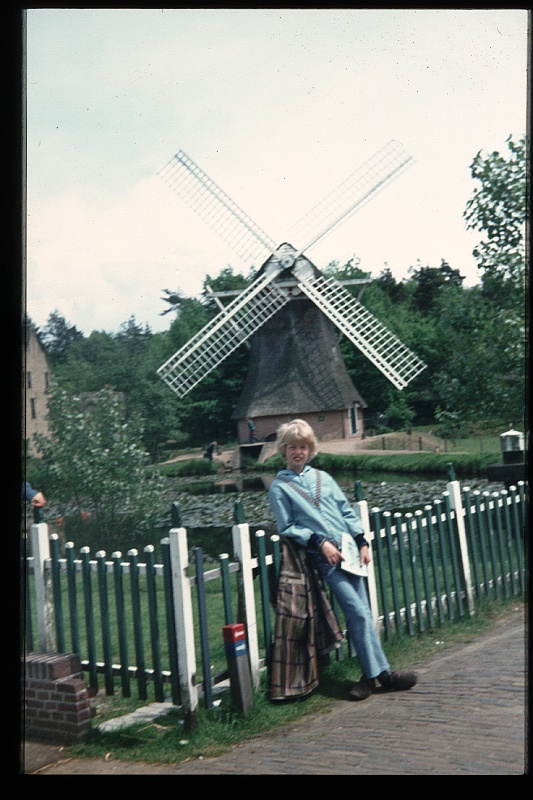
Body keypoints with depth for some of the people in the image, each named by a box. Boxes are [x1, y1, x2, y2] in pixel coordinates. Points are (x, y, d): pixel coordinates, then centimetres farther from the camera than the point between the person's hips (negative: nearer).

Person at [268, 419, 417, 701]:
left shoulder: (322, 477, 15)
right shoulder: (279, 487, 2)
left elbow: (347, 511, 15)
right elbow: (287, 528, -1)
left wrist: (362, 542, 5)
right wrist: (320, 543, -10)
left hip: (349, 550, 4)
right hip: (325, 557, -4)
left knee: (360, 613, 1)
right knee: (358, 612, -12)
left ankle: (371, 675, 9)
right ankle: (381, 672, -4)